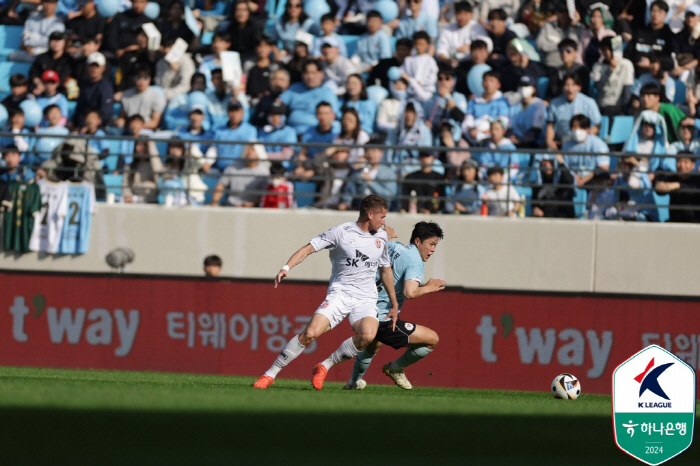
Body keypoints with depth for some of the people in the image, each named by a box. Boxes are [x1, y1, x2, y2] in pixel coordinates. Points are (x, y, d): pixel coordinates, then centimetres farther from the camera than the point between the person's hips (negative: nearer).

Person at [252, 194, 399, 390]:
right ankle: (270, 374, -5)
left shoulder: (381, 237, 12)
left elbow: (385, 270, 24)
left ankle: (325, 366, -7)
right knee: (310, 333, -21)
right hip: (339, 293, -3)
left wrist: (394, 304, 26)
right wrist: (287, 267, -22)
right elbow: (309, 248, -6)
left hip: (366, 298, 3)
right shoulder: (341, 232, -4)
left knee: (367, 335, -29)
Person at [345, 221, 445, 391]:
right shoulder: (415, 262, -15)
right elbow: (409, 292, -30)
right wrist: (428, 288, -13)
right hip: (384, 319, -10)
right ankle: (395, 369, 12)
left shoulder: (393, 246, 8)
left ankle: (354, 382, 56)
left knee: (373, 344, 41)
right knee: (432, 339, -8)